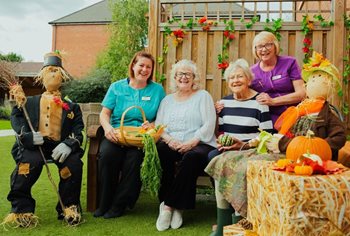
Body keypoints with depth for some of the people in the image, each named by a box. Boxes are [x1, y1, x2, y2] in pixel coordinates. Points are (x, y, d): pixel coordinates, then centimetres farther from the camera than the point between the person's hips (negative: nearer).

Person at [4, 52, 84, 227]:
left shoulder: (71, 106, 20)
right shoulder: (29, 102, 22)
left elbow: (78, 131, 8)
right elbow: (16, 117, 7)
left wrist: (69, 144, -15)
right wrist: (27, 136, -15)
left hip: (59, 146, 1)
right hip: (33, 145, -1)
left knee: (74, 163, -29)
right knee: (29, 163, -34)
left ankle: (69, 208, -7)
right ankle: (21, 209, -15)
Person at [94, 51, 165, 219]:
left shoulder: (157, 89, 13)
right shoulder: (117, 87, 13)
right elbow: (104, 113, 7)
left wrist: (152, 125, -13)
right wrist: (107, 126, -15)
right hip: (116, 135, 1)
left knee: (135, 156, -33)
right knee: (107, 153, -31)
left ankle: (118, 205, -16)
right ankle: (105, 203, -14)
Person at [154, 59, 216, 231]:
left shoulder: (203, 96, 11)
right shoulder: (167, 100, 22)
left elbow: (209, 125, -2)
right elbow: (158, 126, 11)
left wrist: (191, 142, -16)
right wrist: (168, 139, -11)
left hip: (198, 144, -3)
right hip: (172, 144, 3)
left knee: (192, 157, -38)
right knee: (160, 151, -32)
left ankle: (169, 205, -25)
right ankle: (177, 207, -24)